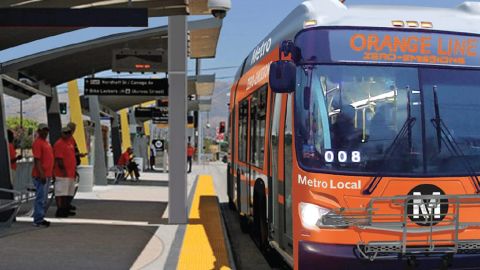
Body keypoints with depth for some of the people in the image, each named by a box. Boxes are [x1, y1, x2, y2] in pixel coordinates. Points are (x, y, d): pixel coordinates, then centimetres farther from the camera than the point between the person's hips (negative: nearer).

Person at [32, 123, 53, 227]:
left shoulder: (46, 142, 17)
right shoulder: (38, 143, -12)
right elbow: (37, 160, -18)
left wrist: (52, 173, 21)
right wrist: (41, 174, -23)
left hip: (47, 175, 10)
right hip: (41, 175, -10)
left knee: (43, 198, 13)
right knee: (40, 198, -7)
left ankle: (40, 218, 20)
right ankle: (38, 220, -3)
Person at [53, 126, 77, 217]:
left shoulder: (70, 143, 17)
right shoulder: (59, 144, -12)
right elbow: (59, 159, -17)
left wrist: (74, 169, 22)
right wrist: (63, 171, -19)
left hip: (71, 174, 10)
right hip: (63, 175, -10)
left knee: (69, 193, 14)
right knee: (60, 193, -7)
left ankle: (66, 209, 23)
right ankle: (60, 211, -4)